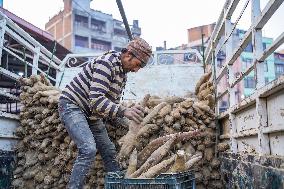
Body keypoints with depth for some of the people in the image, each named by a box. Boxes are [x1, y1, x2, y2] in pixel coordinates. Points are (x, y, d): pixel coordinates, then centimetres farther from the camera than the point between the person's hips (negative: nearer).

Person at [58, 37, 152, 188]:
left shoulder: (123, 73, 7)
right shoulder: (106, 63, -23)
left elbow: (113, 100, 12)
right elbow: (96, 99, -31)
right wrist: (124, 111, -39)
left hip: (91, 114, 10)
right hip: (72, 105, -9)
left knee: (109, 151, 9)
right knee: (89, 149, -25)